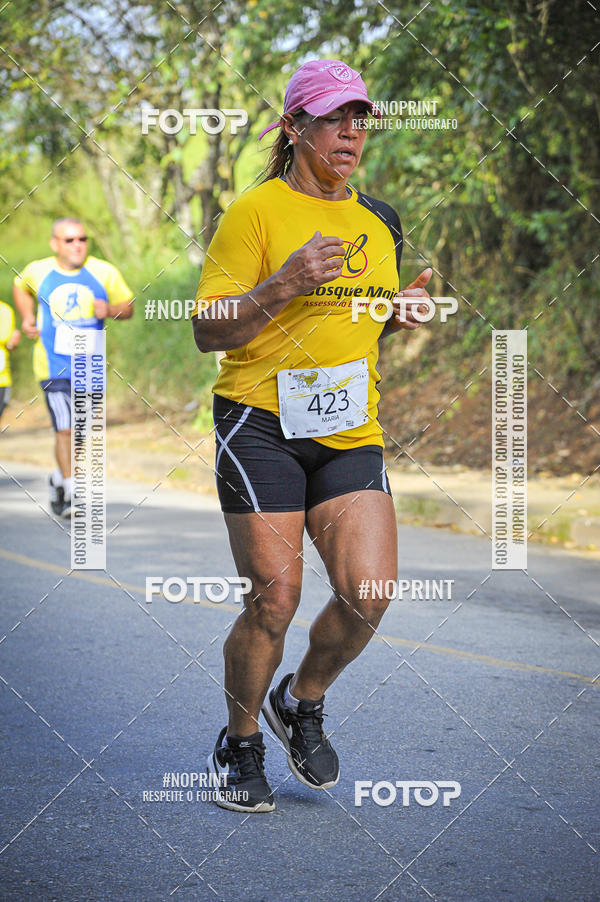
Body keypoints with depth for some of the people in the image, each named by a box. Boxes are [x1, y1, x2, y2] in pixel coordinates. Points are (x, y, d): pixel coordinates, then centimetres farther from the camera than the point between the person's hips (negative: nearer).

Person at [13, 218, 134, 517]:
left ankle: (59, 477, 38)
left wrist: (109, 310, -16)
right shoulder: (37, 271, -1)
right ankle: (71, 493, -8)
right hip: (54, 366, -2)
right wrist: (27, 317, 5)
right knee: (65, 429, -16)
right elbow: (20, 286, 22)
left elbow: (128, 307, 7)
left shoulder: (104, 273, -2)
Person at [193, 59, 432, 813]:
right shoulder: (254, 213, -5)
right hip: (261, 422, -5)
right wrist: (285, 284, -23)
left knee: (368, 594, -9)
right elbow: (209, 329, -9)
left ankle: (302, 703, 21)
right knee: (274, 597, -8)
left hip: (351, 431, 5)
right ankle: (239, 745, 16)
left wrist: (397, 314, 4)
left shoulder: (379, 222, 14)